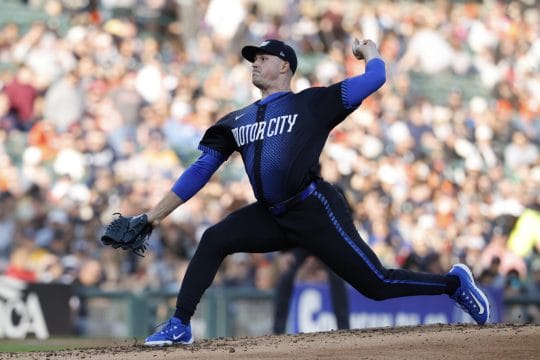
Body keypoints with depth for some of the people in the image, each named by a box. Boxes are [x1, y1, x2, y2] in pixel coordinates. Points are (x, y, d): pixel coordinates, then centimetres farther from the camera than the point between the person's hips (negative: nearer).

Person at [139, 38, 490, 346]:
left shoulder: (311, 103, 3)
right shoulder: (237, 122, 18)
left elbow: (375, 78, 0)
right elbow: (201, 170, 17)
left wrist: (370, 51, 22)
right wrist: (154, 216, 12)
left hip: (315, 212, -5)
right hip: (272, 217, 5)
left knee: (376, 284, -8)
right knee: (214, 240, -12)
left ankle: (454, 283, 11)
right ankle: (180, 325, -9)